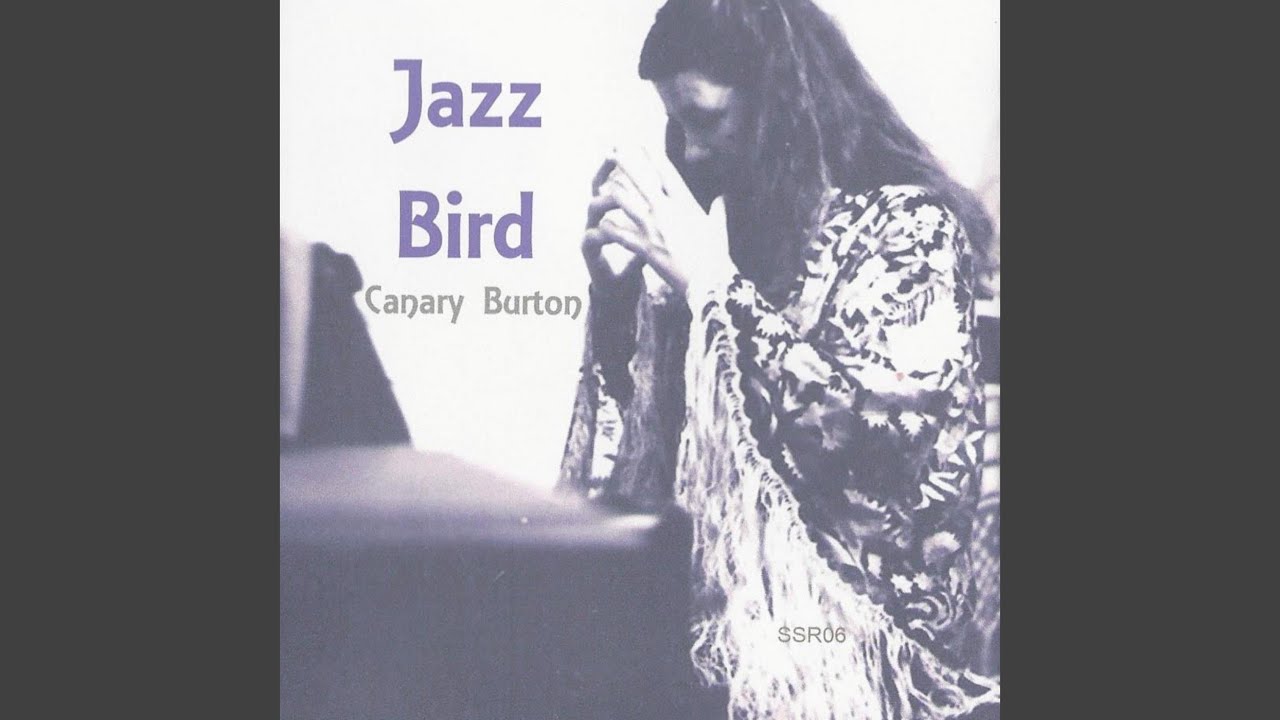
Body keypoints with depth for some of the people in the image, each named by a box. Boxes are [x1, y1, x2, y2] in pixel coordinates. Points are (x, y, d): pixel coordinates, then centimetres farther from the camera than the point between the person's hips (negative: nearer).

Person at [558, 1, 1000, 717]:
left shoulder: (904, 225, -6)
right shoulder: (734, 217, 10)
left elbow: (882, 435, -20)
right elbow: (648, 422, 18)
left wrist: (710, 282, -18)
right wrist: (615, 283, 0)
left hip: (847, 607, -6)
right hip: (708, 574, 6)